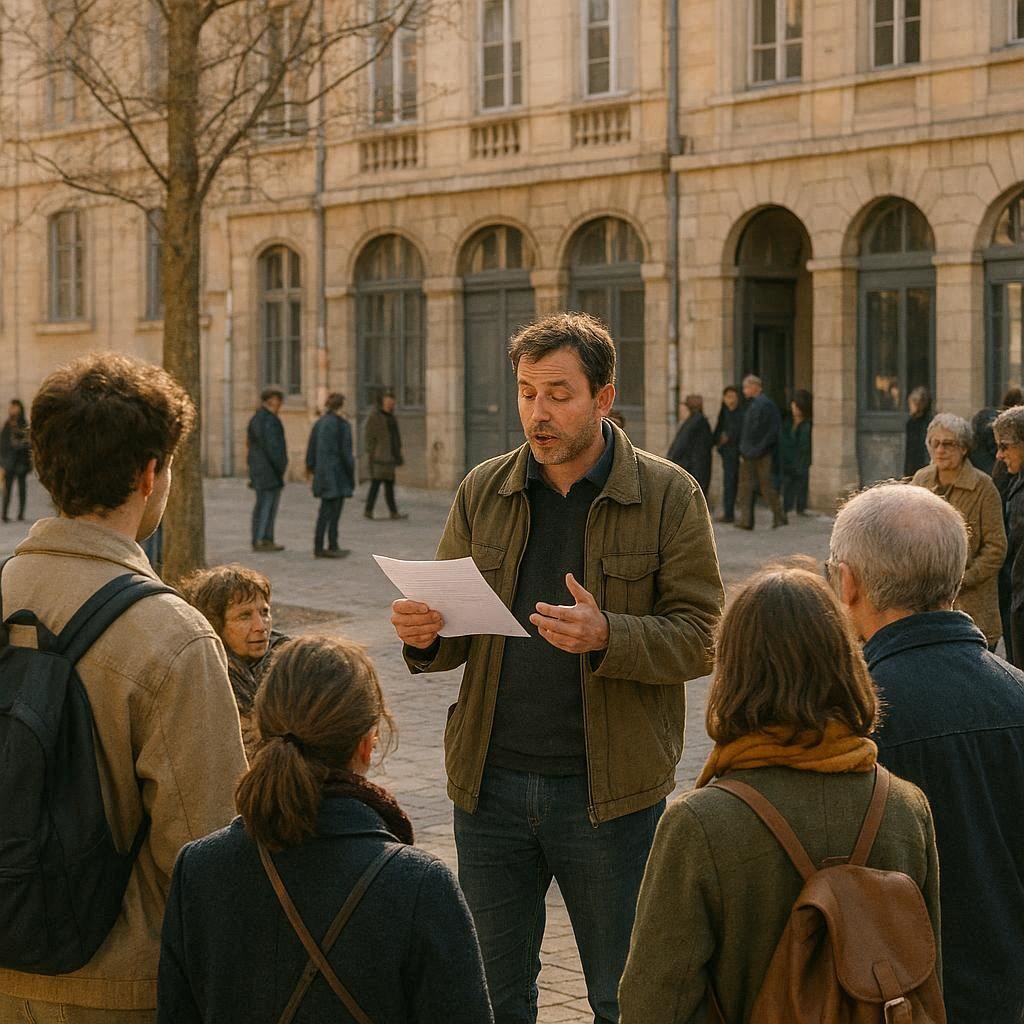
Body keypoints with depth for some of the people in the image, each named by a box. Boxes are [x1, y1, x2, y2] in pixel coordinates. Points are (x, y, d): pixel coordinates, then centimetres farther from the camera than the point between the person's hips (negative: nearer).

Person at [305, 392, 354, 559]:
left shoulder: (319, 423, 7)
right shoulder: (343, 424, -13)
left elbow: (311, 448, 11)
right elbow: (345, 452, -15)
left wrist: (310, 466, 27)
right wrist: (351, 474, -6)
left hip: (323, 472, 7)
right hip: (338, 473, -7)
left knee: (325, 511, 13)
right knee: (334, 510, 0)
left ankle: (318, 547, 13)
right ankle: (332, 547, 3)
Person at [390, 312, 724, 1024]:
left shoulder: (668, 496, -3)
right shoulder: (483, 491, 7)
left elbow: (699, 637, -8)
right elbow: (458, 635, 11)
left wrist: (605, 637, -26)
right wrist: (426, 634, -12)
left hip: (608, 789, -3)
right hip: (491, 782, 3)